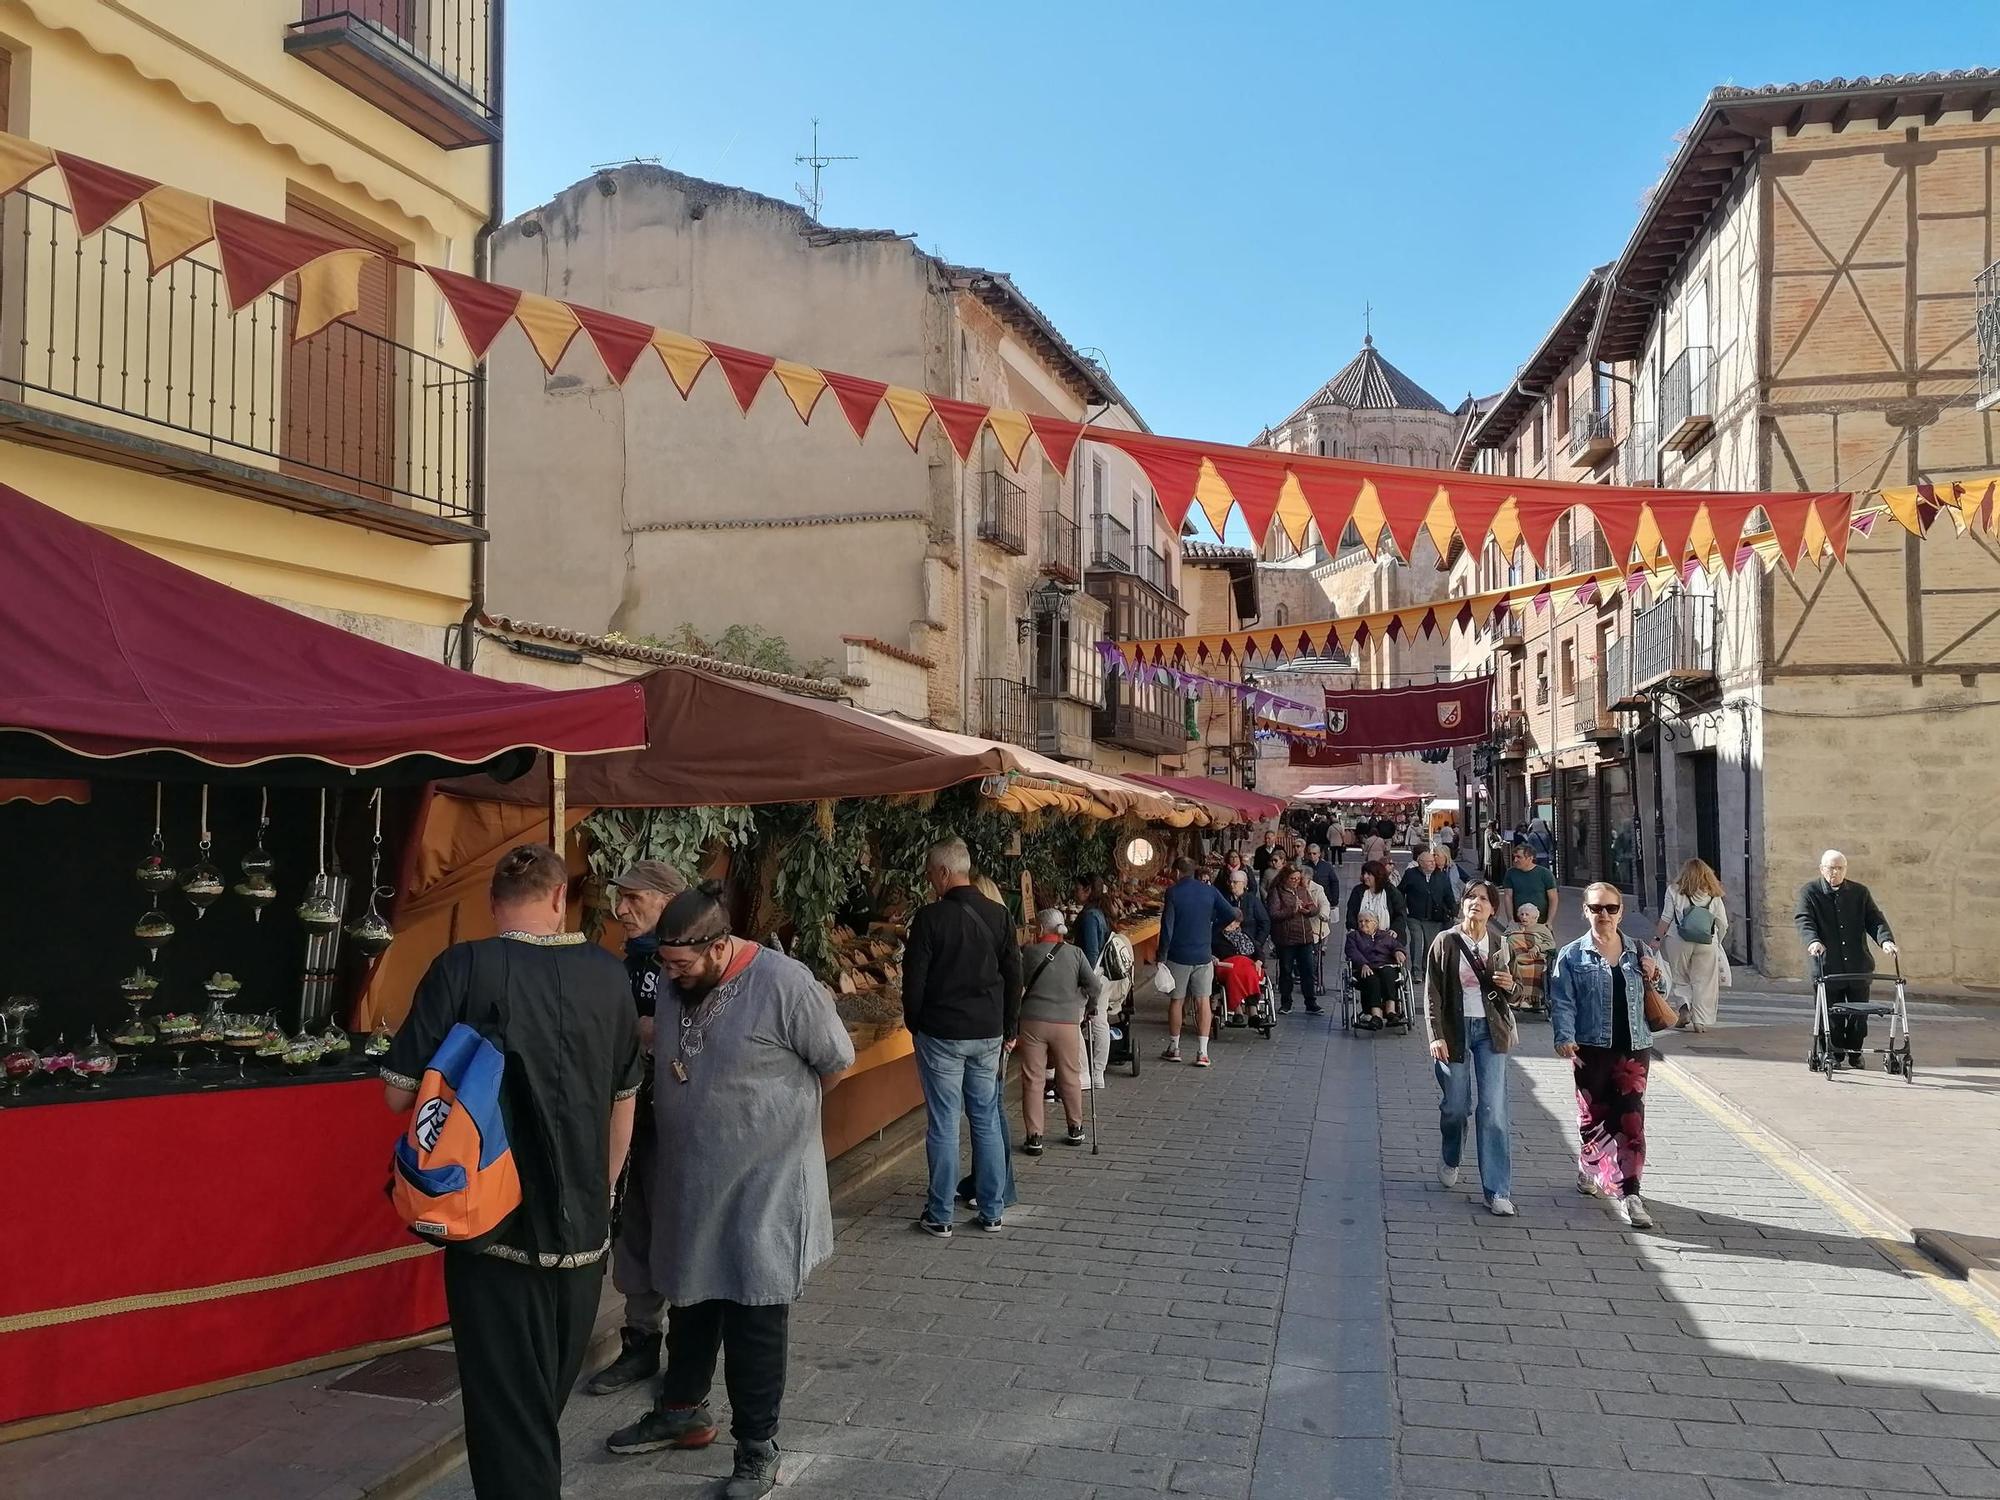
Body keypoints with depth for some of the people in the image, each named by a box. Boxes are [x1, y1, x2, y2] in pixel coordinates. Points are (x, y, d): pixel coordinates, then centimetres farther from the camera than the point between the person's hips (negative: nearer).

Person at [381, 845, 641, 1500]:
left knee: (508, 1411, 8)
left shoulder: (465, 968, -13)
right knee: (545, 1404, 23)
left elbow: (400, 1093, -11)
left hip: (497, 1224, -4)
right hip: (582, 1226, 4)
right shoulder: (608, 974, -1)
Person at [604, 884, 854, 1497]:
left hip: (765, 1187, -6)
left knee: (755, 1321, 5)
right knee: (691, 1297, 22)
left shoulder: (785, 984, -23)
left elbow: (838, 1062, -10)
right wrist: (714, 1112, 4)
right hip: (690, 1182, 6)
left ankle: (757, 1446, 22)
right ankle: (682, 1411, 42)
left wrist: (779, 1109, 3)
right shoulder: (675, 984, -3)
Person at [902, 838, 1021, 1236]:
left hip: (941, 1034, -4)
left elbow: (914, 979, -9)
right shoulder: (999, 915, 1)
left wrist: (914, 1025, 7)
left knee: (943, 1125, 3)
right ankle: (992, 1211, 17)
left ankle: (940, 1216, 10)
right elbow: (1013, 977, 6)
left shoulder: (930, 917, -12)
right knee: (987, 1121, 12)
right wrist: (1008, 1030, 14)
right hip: (988, 1035, 4)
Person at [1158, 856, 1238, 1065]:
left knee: (1176, 1000, 10)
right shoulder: (1210, 891, 1)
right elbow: (1231, 915, 0)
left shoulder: (1173, 892, -8)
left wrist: (1162, 956, -5)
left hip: (1178, 956, -2)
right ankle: (1202, 1052, 3)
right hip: (1203, 955, 2)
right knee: (1203, 1001, 6)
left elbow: (1167, 927, -12)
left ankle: (1174, 1048, 19)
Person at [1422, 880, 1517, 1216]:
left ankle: (1498, 1191, -3)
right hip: (1454, 1029, -2)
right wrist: (1436, 1035, -14)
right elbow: (1432, 992, -6)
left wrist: (1509, 984, -4)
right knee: (1455, 1106, 7)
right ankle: (1449, 1160, 38)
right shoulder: (1445, 942, -5)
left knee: (1493, 1109, -5)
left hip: (1490, 1029, 2)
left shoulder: (1498, 943, 5)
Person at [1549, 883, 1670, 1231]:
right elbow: (1562, 1002, -4)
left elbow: (1659, 997, 19)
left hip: (1634, 1047, 2)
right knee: (1594, 1116, 8)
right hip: (1591, 1048, -2)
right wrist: (1565, 1037, -19)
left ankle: (1629, 1192, -6)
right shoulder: (1572, 955, 0)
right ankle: (1593, 1173, 30)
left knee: (1631, 1118, -6)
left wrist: (1654, 978, -4)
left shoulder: (1638, 952, 9)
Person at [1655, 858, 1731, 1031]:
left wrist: (1657, 938, 6)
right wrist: (1717, 942, 22)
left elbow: (1666, 919, -3)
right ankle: (1701, 1021, 3)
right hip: (1707, 943, 1)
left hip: (1679, 941, -1)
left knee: (1680, 978, 15)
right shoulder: (1714, 896, 5)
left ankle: (1685, 1006, -7)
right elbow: (1723, 924, 8)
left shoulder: (1674, 891, -1)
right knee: (1704, 981, 6)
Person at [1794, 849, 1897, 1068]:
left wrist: (1886, 939, -16)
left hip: (1858, 966, 3)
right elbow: (1803, 919, -11)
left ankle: (1855, 1054, 24)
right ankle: (1833, 1054, 15)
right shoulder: (1809, 892, 2)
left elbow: (1875, 919, 4)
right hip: (1827, 966, -3)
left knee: (1859, 1013, 8)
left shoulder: (1860, 892, 11)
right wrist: (1812, 941, -30)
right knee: (1832, 1014, 2)